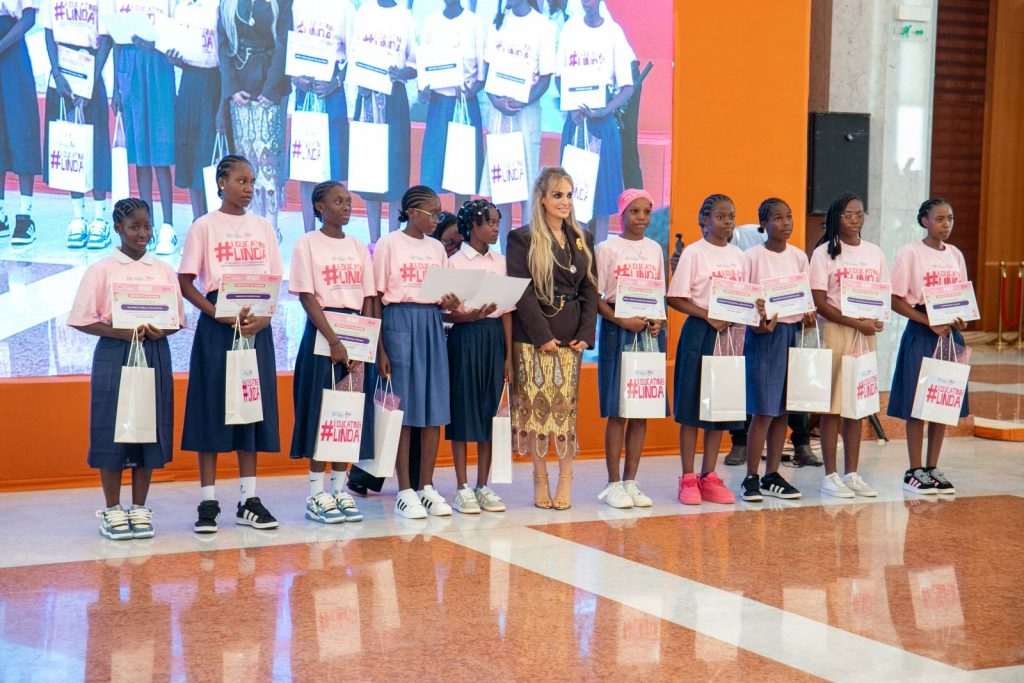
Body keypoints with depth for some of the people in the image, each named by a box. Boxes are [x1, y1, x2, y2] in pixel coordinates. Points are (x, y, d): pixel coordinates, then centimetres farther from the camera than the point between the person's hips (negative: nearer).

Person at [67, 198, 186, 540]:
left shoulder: (164, 270, 9)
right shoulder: (101, 270, 0)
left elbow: (178, 319, 12)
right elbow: (82, 320, -3)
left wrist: (161, 331, -10)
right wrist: (121, 332, -16)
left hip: (155, 354, 3)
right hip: (114, 355, -3)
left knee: (150, 429, 4)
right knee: (113, 430, -2)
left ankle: (140, 508, 14)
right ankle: (112, 510, 9)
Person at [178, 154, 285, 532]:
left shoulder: (262, 227, 11)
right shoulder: (205, 226, 0)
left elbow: (275, 282, 10)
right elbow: (185, 283, -4)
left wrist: (265, 316, -9)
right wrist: (221, 315, -17)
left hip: (256, 326, 4)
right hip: (217, 324, -4)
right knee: (213, 407, -3)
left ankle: (248, 500, 9)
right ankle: (208, 501, 2)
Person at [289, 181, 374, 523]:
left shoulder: (359, 248, 12)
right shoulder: (308, 244, -2)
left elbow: (368, 299, 9)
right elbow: (307, 297, -9)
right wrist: (334, 341, -17)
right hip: (321, 332, -5)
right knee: (320, 411, -4)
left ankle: (340, 489, 11)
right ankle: (317, 495, 1)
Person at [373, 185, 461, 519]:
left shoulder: (437, 248, 13)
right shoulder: (389, 244, -2)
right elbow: (376, 298, -4)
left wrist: (449, 303, -9)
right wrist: (380, 350, -10)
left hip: (432, 325, 5)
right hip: (399, 323, -5)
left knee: (434, 408, 3)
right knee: (403, 408, -4)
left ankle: (427, 487, 10)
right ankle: (405, 491, 1)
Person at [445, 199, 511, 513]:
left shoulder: (500, 262, 10)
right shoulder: (454, 263, -3)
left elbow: (507, 311, 10)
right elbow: (445, 312, -4)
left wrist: (508, 355, 6)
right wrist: (469, 317, -24)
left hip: (495, 337, 4)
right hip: (465, 337, -4)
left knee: (489, 410, 6)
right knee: (463, 410, -2)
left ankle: (483, 487, 12)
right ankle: (462, 488, 3)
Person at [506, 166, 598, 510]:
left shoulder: (582, 238, 14)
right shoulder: (523, 239, 0)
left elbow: (590, 289, 11)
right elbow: (522, 292, -7)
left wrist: (585, 334, -1)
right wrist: (542, 336, -13)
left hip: (571, 336, 3)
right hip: (533, 337, -3)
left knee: (566, 404, 0)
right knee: (536, 403, -4)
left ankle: (566, 479, 4)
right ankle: (540, 479, 3)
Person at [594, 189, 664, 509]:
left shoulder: (655, 249, 13)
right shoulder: (607, 249, -1)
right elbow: (595, 297, -5)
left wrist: (659, 320, -2)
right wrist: (622, 321, -17)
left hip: (650, 330, 5)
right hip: (618, 330, -4)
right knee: (617, 410, -4)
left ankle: (631, 481, 11)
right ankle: (613, 484, 1)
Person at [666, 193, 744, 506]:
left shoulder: (737, 255, 12)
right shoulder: (694, 252, -5)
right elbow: (675, 298, -9)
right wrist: (709, 316, -17)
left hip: (730, 334, 5)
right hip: (699, 332, -5)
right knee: (692, 407, -2)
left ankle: (708, 477, 14)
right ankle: (688, 478, 4)